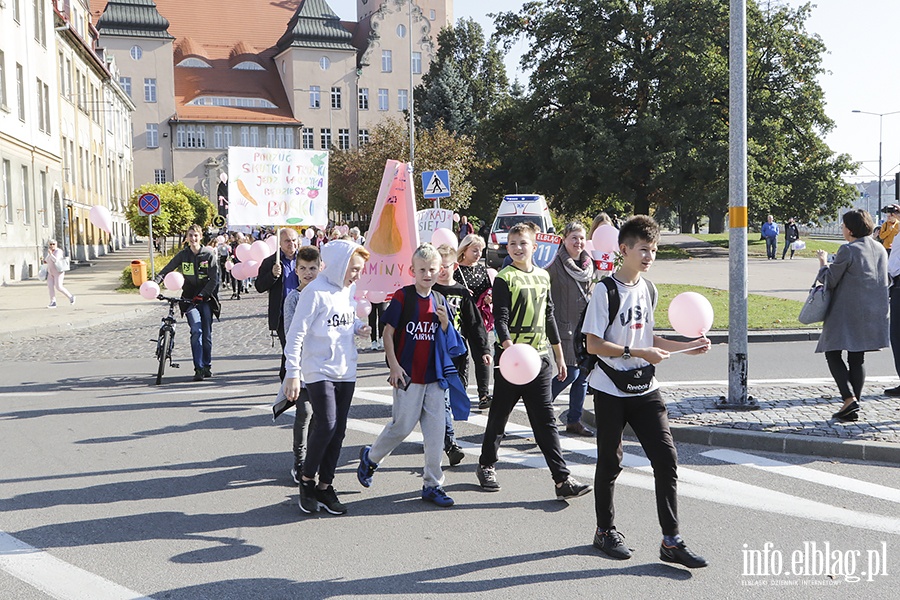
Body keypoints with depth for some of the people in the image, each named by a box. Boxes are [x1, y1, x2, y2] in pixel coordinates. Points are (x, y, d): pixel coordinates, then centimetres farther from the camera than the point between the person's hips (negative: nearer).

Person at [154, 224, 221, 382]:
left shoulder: (209, 254, 0)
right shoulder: (183, 255, 5)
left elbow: (214, 279, -5)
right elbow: (166, 270, -1)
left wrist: (202, 295, -16)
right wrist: (154, 283, -19)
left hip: (205, 298, 0)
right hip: (189, 299, 0)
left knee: (207, 333, 3)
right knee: (196, 331, -17)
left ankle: (207, 366, 20)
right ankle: (198, 368, -16)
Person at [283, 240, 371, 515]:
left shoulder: (349, 289, 10)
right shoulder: (315, 292, -13)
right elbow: (296, 335, -13)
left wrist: (359, 327, 2)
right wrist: (292, 373, -16)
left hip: (346, 371, 7)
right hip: (319, 371, -7)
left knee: (338, 430, 7)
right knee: (326, 425, -16)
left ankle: (325, 485, 18)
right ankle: (307, 479, 6)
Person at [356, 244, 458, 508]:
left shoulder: (439, 301, 9)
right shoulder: (403, 296, -7)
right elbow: (388, 332, -7)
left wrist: (444, 322, -6)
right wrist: (394, 365, -13)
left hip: (434, 376, 5)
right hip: (408, 375, -5)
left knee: (435, 429, 4)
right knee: (402, 425, 0)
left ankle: (432, 484, 15)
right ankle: (370, 457, 28)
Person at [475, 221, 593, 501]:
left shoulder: (543, 276, 11)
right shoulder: (504, 278, -6)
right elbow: (500, 318, -14)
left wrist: (559, 355, 19)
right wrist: (508, 346, -31)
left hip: (539, 357, 4)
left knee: (546, 421, 2)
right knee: (499, 415, 9)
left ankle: (563, 480, 0)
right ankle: (486, 465, 28)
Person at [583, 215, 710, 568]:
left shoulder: (649, 289, 9)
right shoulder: (605, 291, -12)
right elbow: (594, 344, -15)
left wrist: (686, 348, 7)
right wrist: (637, 353, -22)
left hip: (645, 390, 6)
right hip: (611, 391, -6)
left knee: (666, 459, 0)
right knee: (610, 463, 7)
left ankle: (671, 541, 7)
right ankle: (605, 531, 26)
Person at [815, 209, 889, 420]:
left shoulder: (848, 250, -14)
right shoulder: (880, 249, 9)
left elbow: (829, 280, -8)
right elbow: (886, 281, 18)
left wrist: (823, 262, 8)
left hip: (847, 313, -7)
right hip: (873, 314, 7)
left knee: (833, 354, 1)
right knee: (857, 358, 10)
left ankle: (849, 398, -14)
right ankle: (853, 409, 12)